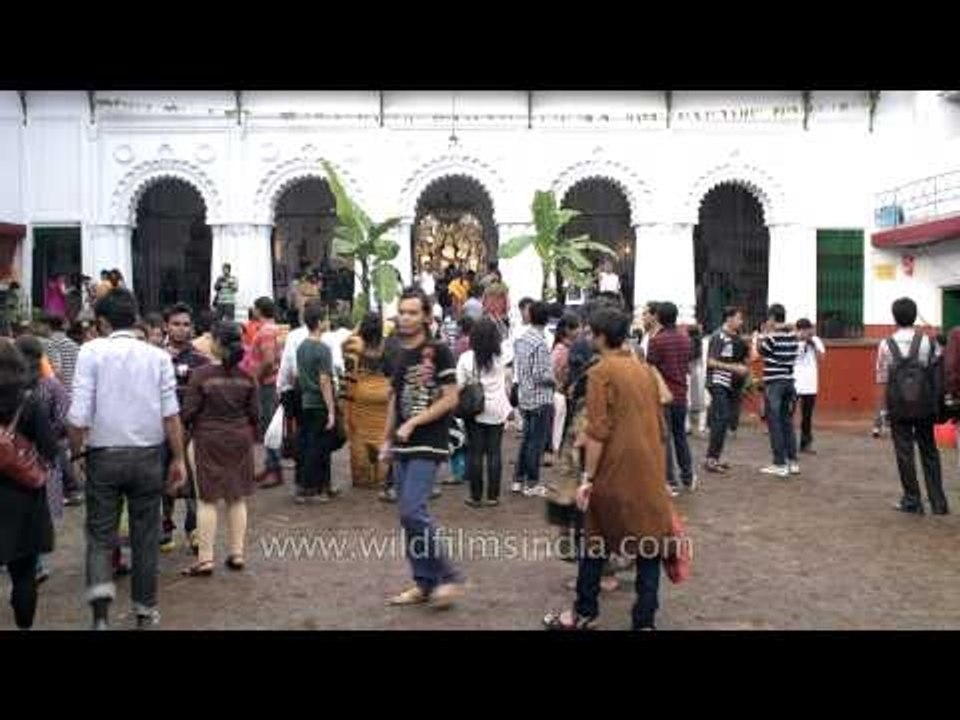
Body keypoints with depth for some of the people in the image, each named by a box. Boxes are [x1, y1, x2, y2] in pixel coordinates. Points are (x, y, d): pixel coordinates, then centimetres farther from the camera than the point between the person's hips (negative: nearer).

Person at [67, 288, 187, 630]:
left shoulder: (91, 351, -5)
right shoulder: (157, 355, 1)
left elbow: (79, 415, -12)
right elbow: (171, 413, -2)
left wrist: (74, 453, 2)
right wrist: (178, 459, 5)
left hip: (104, 456, -1)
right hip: (148, 455, 2)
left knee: (100, 534, 10)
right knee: (145, 536, 15)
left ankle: (101, 608, -11)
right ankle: (145, 610, 26)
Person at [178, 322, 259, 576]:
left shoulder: (201, 374, -12)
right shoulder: (246, 376, -1)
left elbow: (188, 412, -9)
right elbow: (254, 413, 3)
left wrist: (189, 430, 11)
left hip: (209, 440, -3)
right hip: (241, 439, 4)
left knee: (207, 499, 2)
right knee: (238, 498, 11)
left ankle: (205, 558, 2)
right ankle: (237, 553, 16)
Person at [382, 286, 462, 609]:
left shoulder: (438, 352, -9)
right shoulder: (401, 356, 13)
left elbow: (451, 399, -13)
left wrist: (413, 423, -16)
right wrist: (387, 440, 16)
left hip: (429, 445, -7)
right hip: (404, 447, 8)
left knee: (413, 512, -16)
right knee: (408, 516, 9)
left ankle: (447, 577, 0)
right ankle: (424, 584, 20)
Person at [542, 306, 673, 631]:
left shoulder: (601, 372, -11)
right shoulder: (644, 369, 8)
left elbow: (599, 431, -16)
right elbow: (657, 420, 15)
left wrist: (587, 478, -13)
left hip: (616, 469, -5)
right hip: (650, 469, 5)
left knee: (597, 540, 11)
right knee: (649, 543, 9)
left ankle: (585, 613, 23)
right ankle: (645, 620, 11)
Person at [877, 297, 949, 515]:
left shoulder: (886, 345, -7)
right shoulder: (928, 342, -3)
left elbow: (882, 381, -4)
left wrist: (883, 409, 4)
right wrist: (938, 402, 14)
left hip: (899, 408, -2)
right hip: (925, 407, 2)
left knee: (904, 453, 6)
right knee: (929, 452, 13)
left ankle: (912, 501, 12)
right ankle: (938, 501, 15)